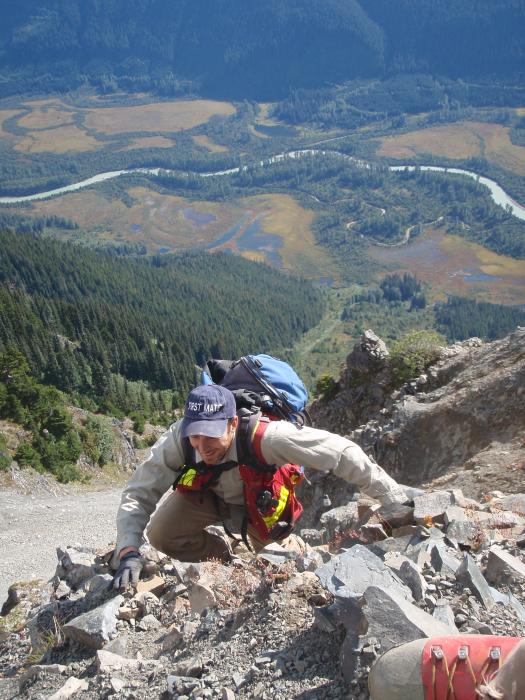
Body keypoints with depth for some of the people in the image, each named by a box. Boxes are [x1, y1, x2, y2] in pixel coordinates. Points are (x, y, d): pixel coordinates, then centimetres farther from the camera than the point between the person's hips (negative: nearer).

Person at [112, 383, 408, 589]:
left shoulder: (266, 436, -46)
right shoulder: (178, 439, -37)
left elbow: (342, 452, -40)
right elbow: (138, 495, -27)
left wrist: (398, 501, -34)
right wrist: (129, 553, -42)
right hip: (209, 494, 2)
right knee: (161, 535, -12)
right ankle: (228, 555, 14)